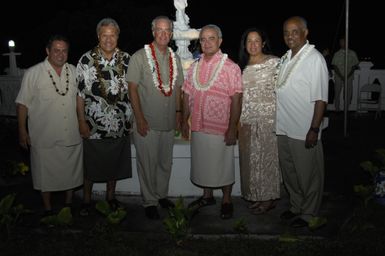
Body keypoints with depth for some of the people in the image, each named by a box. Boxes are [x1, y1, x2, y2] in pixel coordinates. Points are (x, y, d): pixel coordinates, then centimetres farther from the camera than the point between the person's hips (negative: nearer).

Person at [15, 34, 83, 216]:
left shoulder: (74, 71, 5)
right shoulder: (33, 73, -6)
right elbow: (23, 104, -4)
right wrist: (22, 131, -7)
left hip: (72, 136, 4)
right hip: (44, 138, -3)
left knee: (71, 172, 14)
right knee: (45, 174, 8)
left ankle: (68, 206, 33)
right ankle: (48, 210, 25)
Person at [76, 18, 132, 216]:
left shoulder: (127, 60, 1)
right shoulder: (86, 60, -6)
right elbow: (80, 93, -5)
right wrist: (81, 121, -9)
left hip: (120, 124, 3)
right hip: (94, 125, -2)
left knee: (115, 162, 16)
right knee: (91, 164, 9)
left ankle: (110, 196, 35)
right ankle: (86, 199, 28)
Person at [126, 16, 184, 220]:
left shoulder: (175, 58, 9)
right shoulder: (139, 57, -8)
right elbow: (132, 89, -10)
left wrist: (178, 113, 10)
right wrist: (140, 119, -14)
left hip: (168, 123, 5)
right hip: (147, 123, -5)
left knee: (165, 162, 15)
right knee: (147, 164, 4)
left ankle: (162, 195, 33)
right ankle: (149, 202, 18)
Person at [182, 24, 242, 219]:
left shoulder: (231, 67, -10)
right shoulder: (194, 67, 7)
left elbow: (236, 100, -12)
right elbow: (187, 95, 12)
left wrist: (232, 128, -16)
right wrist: (185, 122, 10)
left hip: (221, 128, -5)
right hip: (198, 126, 5)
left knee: (223, 165, 7)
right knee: (202, 163, 17)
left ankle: (226, 201, 25)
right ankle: (207, 196, 35)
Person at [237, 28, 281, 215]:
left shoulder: (274, 62, -5)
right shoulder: (242, 66, 11)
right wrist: (238, 119, 11)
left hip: (268, 117, -5)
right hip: (247, 120, 5)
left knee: (267, 156, 2)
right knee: (250, 158, 10)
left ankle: (269, 198, 14)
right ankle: (256, 196, 23)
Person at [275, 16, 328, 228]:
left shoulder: (314, 59, -12)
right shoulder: (285, 59, 10)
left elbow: (320, 98, -15)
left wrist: (314, 129, -19)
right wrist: (278, 123, 13)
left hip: (304, 131, -7)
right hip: (283, 128, 7)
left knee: (308, 175, 8)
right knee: (289, 173, 18)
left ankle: (308, 213, 24)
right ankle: (296, 206, 36)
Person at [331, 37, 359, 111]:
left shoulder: (352, 53, 3)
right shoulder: (337, 54, 3)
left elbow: (354, 65, 4)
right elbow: (334, 66, -1)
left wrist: (348, 76, -9)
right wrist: (341, 77, -11)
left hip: (349, 77, 0)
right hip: (338, 77, 0)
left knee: (349, 94, -3)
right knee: (337, 93, 2)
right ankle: (337, 109, 12)